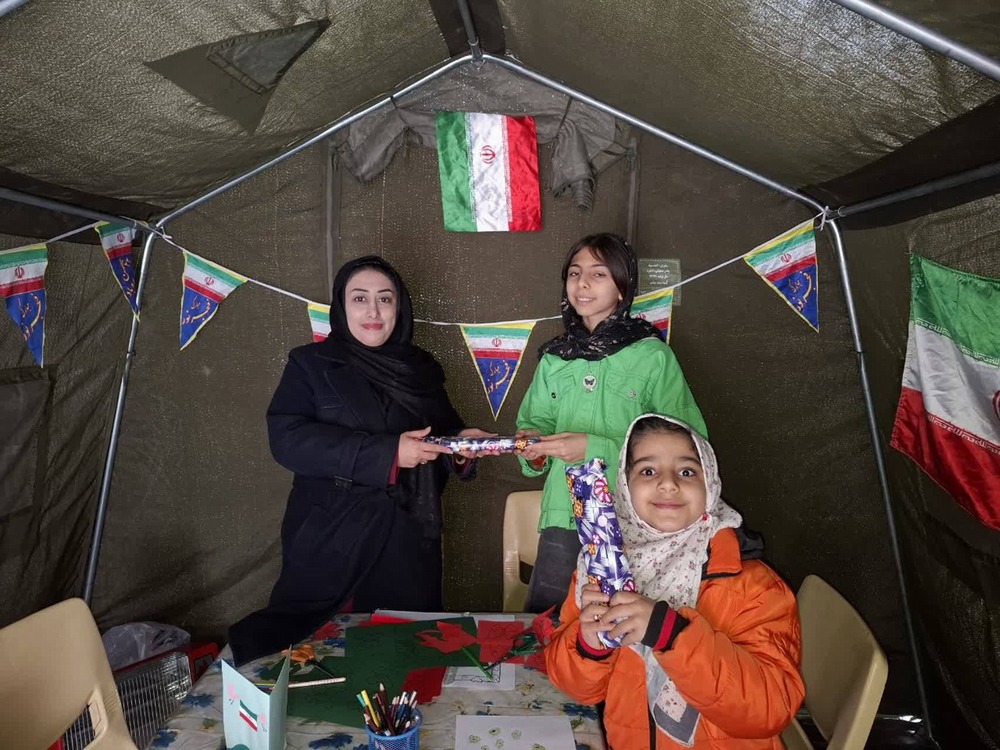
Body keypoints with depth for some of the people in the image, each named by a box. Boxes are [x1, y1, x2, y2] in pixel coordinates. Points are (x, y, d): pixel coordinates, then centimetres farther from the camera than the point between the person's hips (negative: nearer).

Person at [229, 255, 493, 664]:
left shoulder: (420, 368, 10)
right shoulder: (311, 363, -1)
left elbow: (445, 428, 20)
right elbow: (287, 438, -15)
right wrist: (387, 452, -22)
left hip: (408, 544, 3)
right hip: (332, 544, -3)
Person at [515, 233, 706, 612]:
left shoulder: (653, 356, -7)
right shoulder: (555, 357, 7)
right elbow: (536, 421, 16)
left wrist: (596, 448, -20)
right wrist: (533, 441, -7)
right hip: (563, 518, 4)